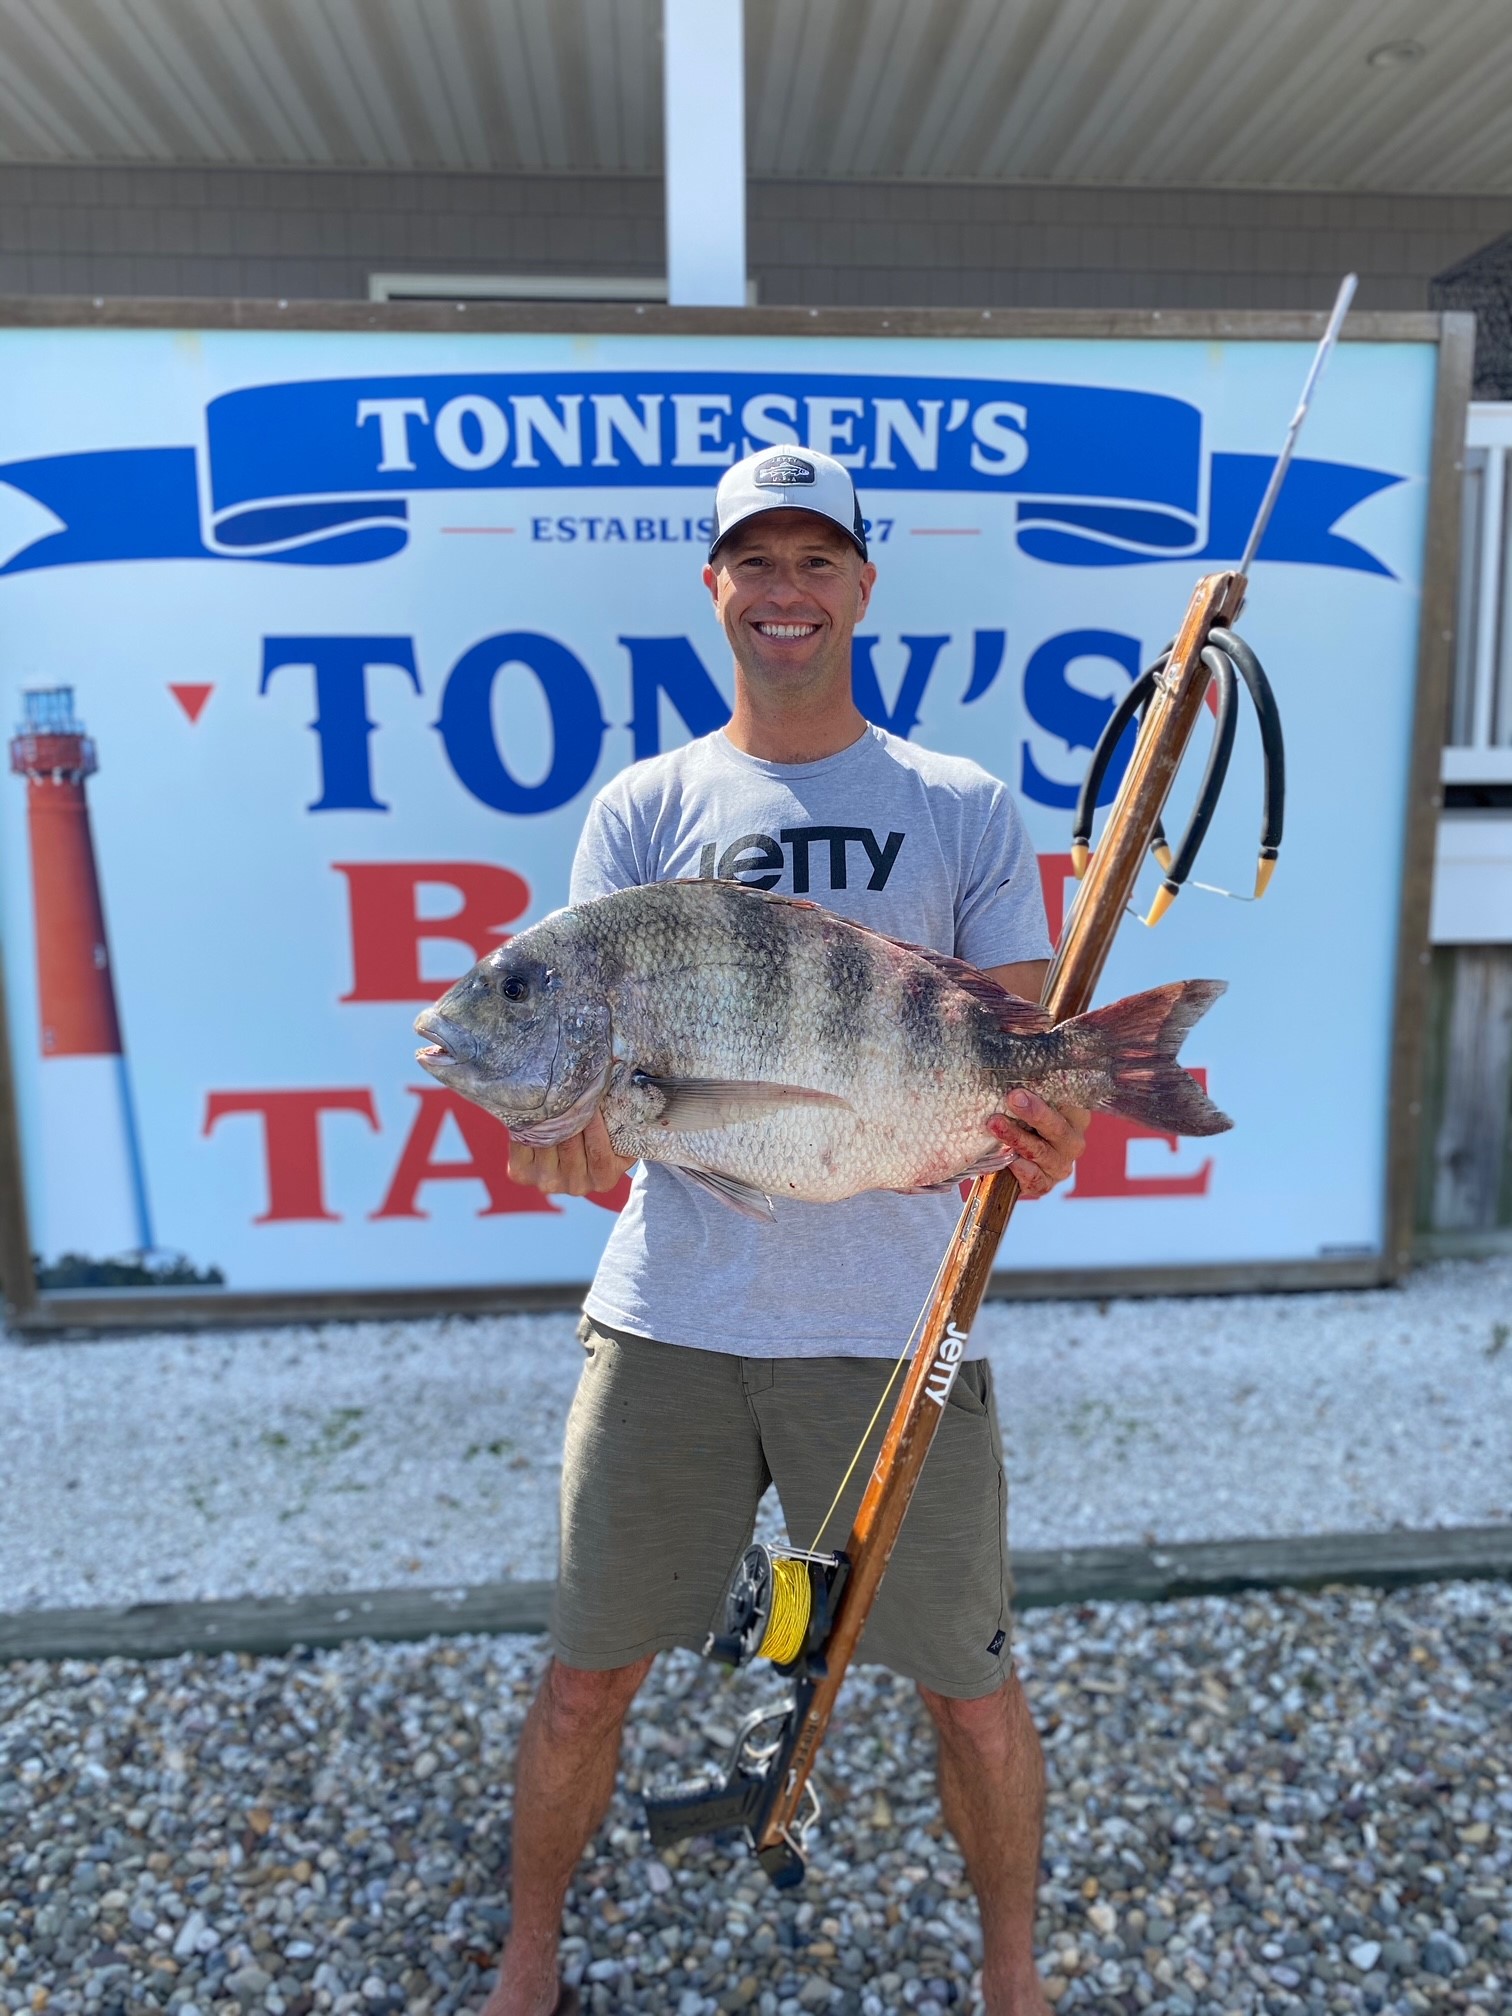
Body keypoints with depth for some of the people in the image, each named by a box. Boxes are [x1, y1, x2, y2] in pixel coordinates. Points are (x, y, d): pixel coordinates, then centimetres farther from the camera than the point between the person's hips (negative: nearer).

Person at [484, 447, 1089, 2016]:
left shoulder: (964, 811, 5)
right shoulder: (643, 807, 6)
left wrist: (1040, 1131, -22)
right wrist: (573, 1123, -23)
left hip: (895, 1324, 0)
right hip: (669, 1313, 1)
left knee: (973, 1697, 12)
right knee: (585, 1680, 14)